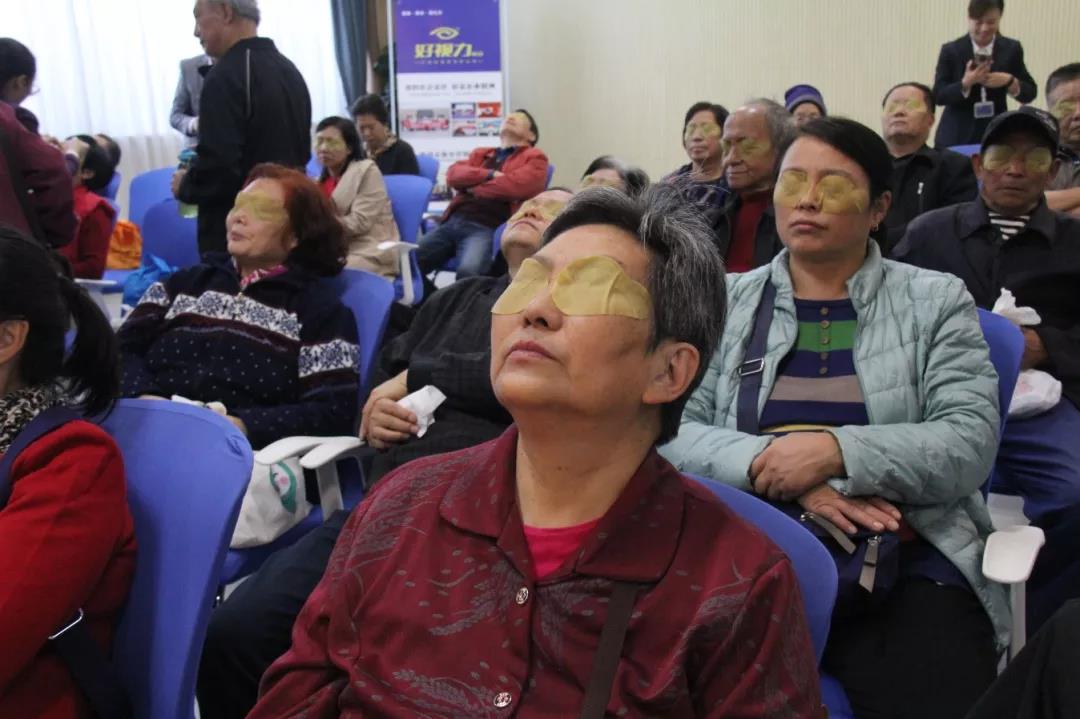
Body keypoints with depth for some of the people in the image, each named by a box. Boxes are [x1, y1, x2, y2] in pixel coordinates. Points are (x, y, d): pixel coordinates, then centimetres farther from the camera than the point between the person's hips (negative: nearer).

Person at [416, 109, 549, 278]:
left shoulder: (534, 157, 14)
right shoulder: (480, 153, 28)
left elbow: (518, 185, -6)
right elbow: (453, 174, 11)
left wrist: (473, 187, 6)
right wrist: (490, 175, -4)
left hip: (488, 227, -5)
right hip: (453, 221, 5)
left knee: (468, 271, -35)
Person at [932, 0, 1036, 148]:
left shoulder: (1011, 48, 5)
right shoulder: (951, 50, -1)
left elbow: (1030, 93, 7)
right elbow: (938, 96, -5)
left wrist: (1009, 81, -13)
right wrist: (966, 83, -21)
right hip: (957, 137, -1)